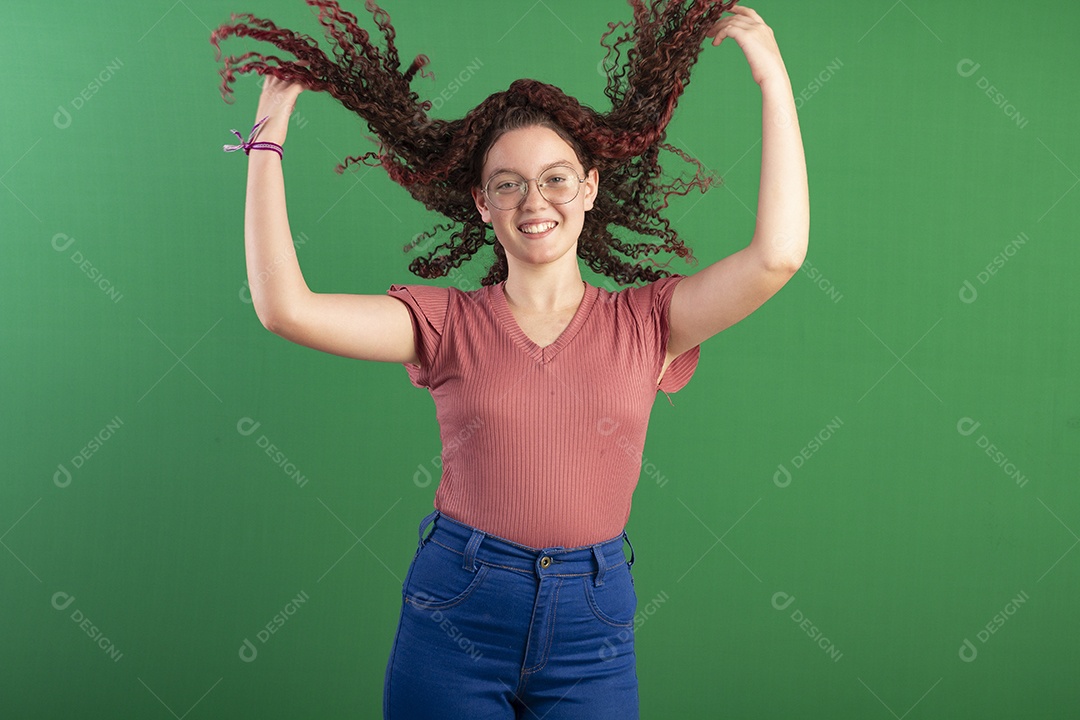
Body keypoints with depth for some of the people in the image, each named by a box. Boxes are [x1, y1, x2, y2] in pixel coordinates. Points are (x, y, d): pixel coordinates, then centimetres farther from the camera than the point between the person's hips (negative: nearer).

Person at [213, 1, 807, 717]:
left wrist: (773, 75, -9)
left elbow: (778, 255, -12)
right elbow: (285, 307, -12)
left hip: (592, 630, 1)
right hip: (454, 613, 0)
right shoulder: (449, 323, 0)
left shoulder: (644, 322, 1)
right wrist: (270, 130, -8)